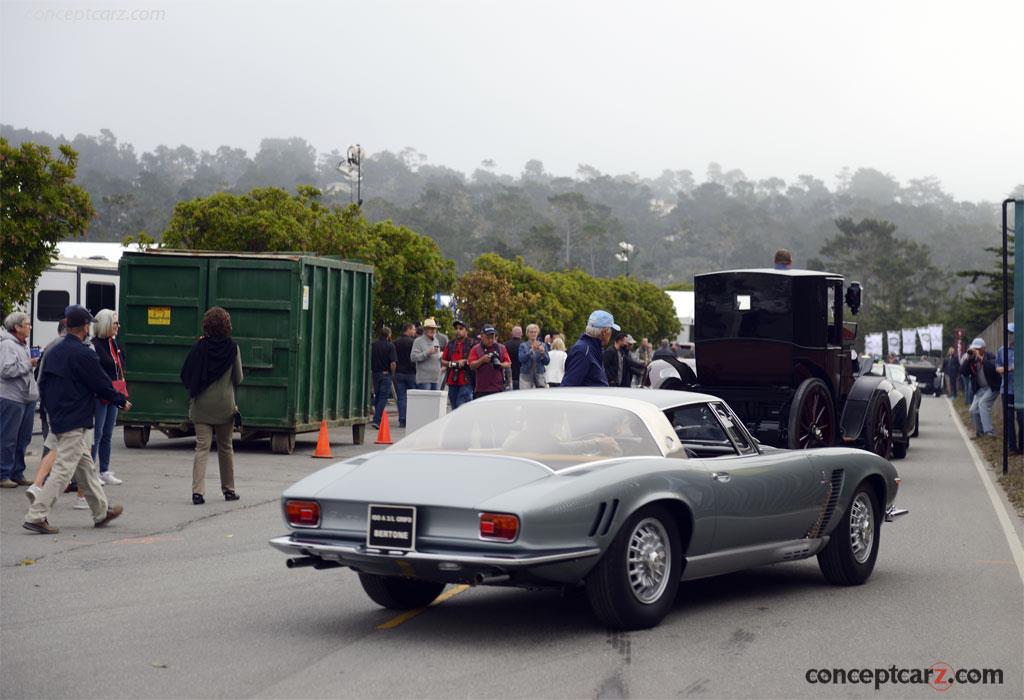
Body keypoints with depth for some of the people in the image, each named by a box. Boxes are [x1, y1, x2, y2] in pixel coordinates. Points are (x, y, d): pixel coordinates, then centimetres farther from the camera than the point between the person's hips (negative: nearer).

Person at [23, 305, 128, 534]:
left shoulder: (55, 352, 10)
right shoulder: (83, 354, -16)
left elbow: (43, 384, 15)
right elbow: (102, 385, -11)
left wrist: (52, 410, 25)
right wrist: (122, 401, 6)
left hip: (58, 418, 9)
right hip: (76, 422, -9)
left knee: (86, 466, 18)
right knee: (64, 470, -8)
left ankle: (101, 511, 29)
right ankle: (36, 516, -11)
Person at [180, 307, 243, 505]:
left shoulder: (199, 347, -7)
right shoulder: (232, 348, -7)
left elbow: (186, 376, -2)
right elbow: (238, 379, -1)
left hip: (201, 405, 0)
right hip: (225, 405, 0)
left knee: (202, 447, -1)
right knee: (225, 447, 15)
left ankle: (198, 491, -14)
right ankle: (228, 489, 23)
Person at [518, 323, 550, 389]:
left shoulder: (543, 345, 10)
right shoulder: (523, 345, 5)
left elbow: (547, 362, 4)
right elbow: (521, 359, -10)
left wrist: (543, 353, -15)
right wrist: (531, 350, -22)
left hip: (539, 376, 1)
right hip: (526, 376, -1)